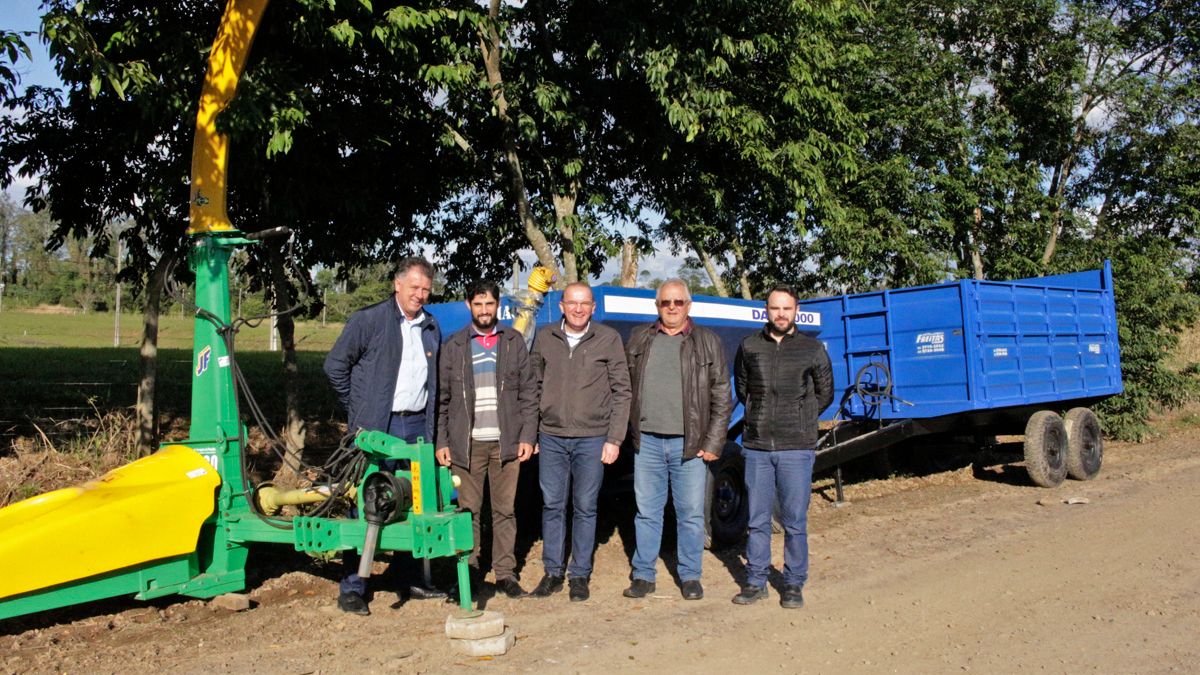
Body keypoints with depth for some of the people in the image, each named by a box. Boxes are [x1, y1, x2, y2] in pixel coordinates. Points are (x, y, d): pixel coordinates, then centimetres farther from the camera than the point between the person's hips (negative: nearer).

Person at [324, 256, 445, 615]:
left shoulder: (431, 327, 14)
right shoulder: (368, 320, -3)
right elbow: (335, 364, -1)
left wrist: (431, 423, 12)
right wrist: (357, 408, -1)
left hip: (417, 427, 5)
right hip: (376, 429, -5)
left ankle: (413, 579, 22)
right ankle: (351, 589, 6)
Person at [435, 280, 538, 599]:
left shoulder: (514, 342, 8)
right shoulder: (453, 345, 7)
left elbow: (528, 393, 7)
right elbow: (441, 398, 7)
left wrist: (527, 436, -1)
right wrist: (440, 441, 0)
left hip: (506, 442, 0)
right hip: (466, 443, 0)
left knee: (505, 510, 5)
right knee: (468, 510, 5)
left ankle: (505, 573, 15)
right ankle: (469, 570, 18)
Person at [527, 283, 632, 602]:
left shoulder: (609, 339, -1)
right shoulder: (544, 338, 6)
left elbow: (621, 392, 1)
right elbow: (534, 387, 11)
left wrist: (615, 438, -4)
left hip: (592, 439, -2)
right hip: (551, 437, 2)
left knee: (585, 507, 5)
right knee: (552, 505, 7)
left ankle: (580, 575, 18)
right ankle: (552, 572, 20)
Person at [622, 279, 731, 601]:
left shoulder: (707, 342, 4)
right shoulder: (639, 339, 10)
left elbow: (721, 397, 3)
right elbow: (625, 388, 13)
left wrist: (713, 443, -3)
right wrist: (626, 432, 5)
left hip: (689, 444, -2)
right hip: (647, 442, 2)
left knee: (691, 513, 5)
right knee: (647, 511, 8)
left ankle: (690, 576, 19)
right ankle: (643, 575, 20)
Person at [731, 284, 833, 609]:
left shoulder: (812, 348, 4)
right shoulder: (749, 346, 8)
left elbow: (825, 393, 14)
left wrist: (799, 420, 10)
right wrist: (760, 415, 12)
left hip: (796, 448, -1)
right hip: (756, 446, 2)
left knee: (795, 521, 2)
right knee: (757, 519, 7)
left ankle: (793, 584, 16)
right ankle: (755, 581, 19)